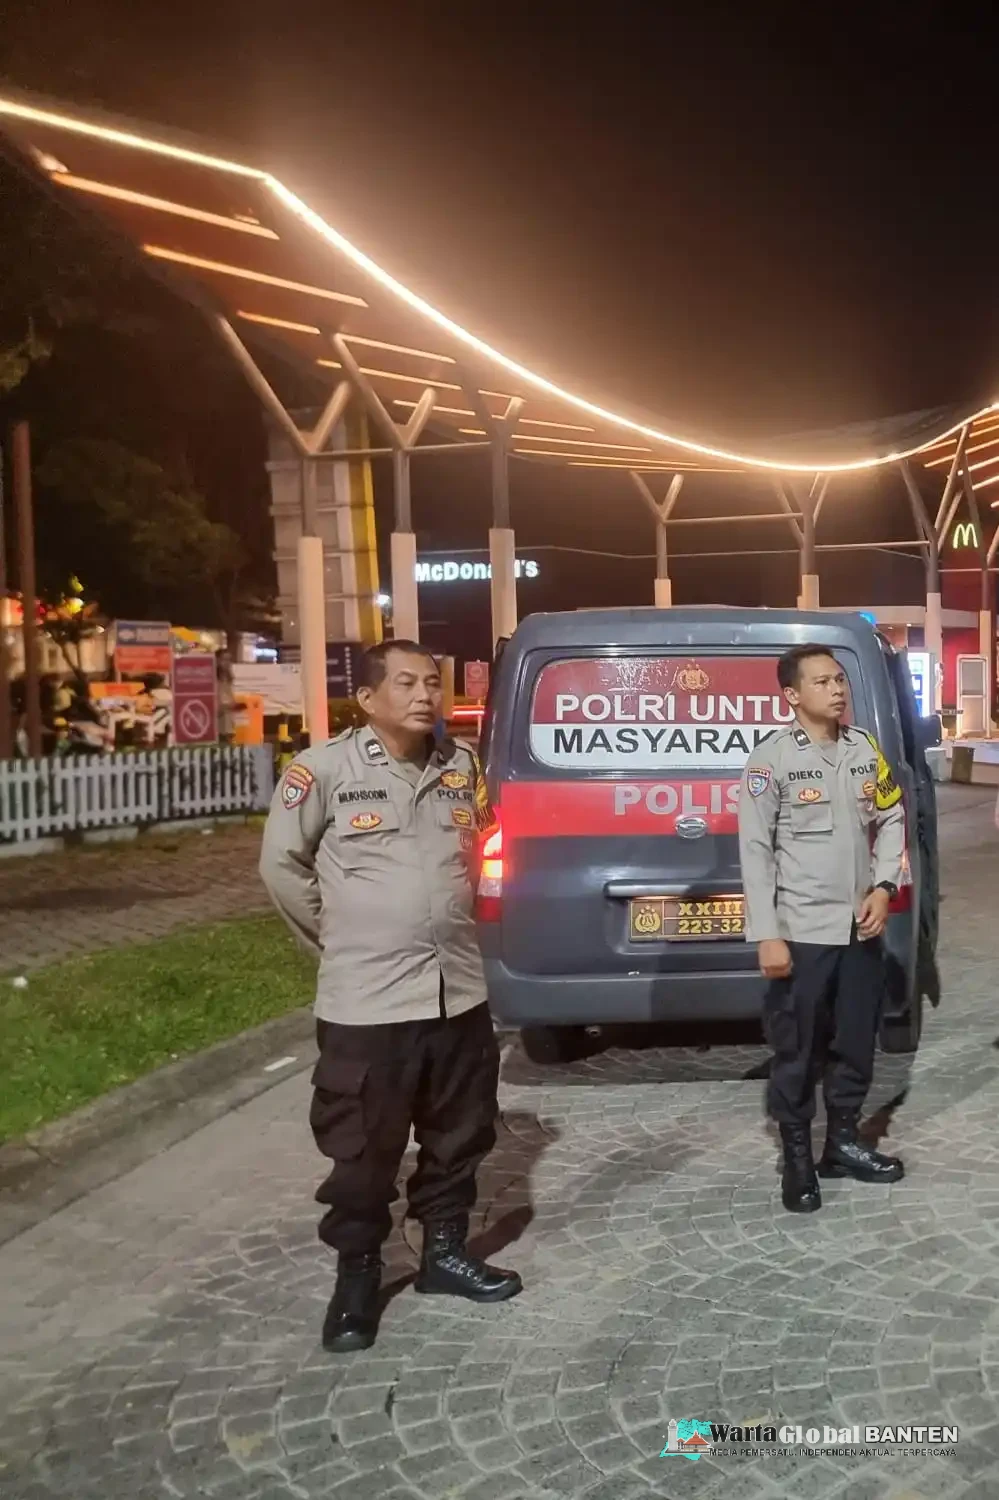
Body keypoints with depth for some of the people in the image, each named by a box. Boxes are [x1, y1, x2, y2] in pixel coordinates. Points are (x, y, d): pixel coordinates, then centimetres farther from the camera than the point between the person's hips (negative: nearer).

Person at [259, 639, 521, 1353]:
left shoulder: (462, 765, 4)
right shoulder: (325, 769, -11)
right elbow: (282, 864, -1)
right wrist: (337, 939, 4)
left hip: (459, 991, 5)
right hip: (365, 1000, -5)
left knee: (459, 1136, 16)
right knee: (362, 1151, 6)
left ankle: (445, 1250, 35)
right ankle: (357, 1275, 24)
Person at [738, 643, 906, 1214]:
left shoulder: (866, 748, 7)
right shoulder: (772, 757, -10)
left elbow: (892, 820, 13)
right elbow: (756, 849, -11)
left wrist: (884, 887, -2)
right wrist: (767, 934, -14)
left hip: (862, 927, 5)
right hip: (802, 932, -5)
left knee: (856, 1043, 15)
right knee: (797, 1052, 3)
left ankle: (843, 1142, 31)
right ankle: (798, 1159, 18)